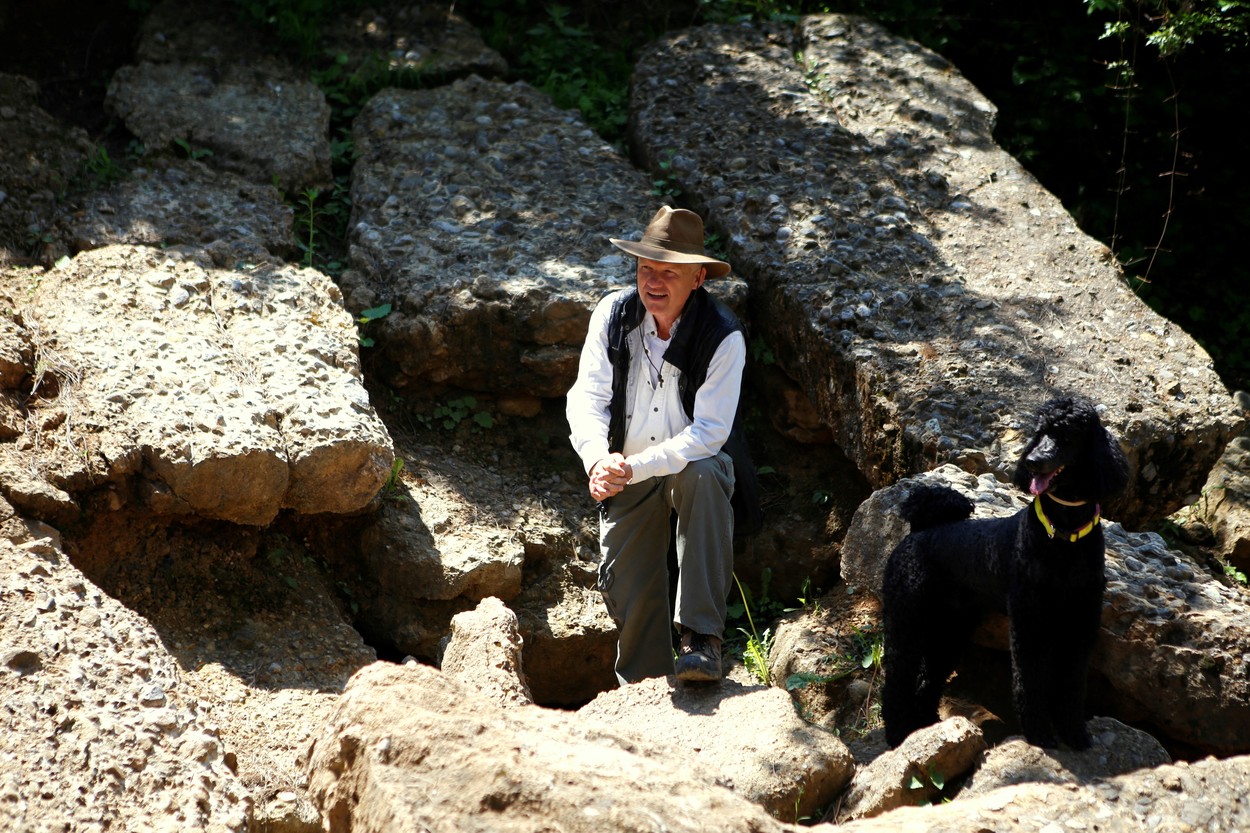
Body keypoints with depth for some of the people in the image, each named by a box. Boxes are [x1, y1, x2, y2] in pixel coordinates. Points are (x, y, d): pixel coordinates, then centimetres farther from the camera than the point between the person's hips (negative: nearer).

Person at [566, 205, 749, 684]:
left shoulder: (724, 337, -18)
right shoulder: (612, 314, -8)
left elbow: (708, 433, -23)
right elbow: (587, 397, -9)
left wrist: (635, 467, -33)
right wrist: (598, 459, -29)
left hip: (695, 464, -3)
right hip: (626, 477, 4)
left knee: (702, 475, -37)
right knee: (625, 586, 0)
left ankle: (701, 640, -38)